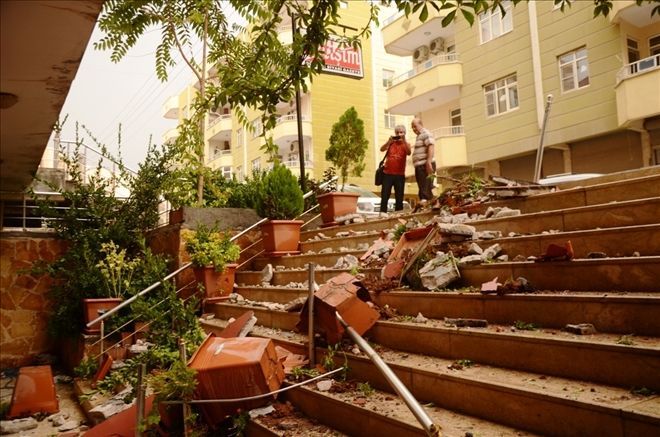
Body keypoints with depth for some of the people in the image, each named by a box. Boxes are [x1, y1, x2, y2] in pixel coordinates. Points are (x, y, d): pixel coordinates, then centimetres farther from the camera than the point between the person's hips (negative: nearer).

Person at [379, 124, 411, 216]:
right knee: (385, 194, -4)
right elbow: (382, 149, -5)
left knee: (399, 196, 1)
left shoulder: (406, 144, 9)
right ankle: (383, 212, -4)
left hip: (400, 174, 0)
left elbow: (409, 152, -13)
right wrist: (389, 141, -20)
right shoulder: (391, 143, 11)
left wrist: (404, 140, -21)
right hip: (387, 173, 0)